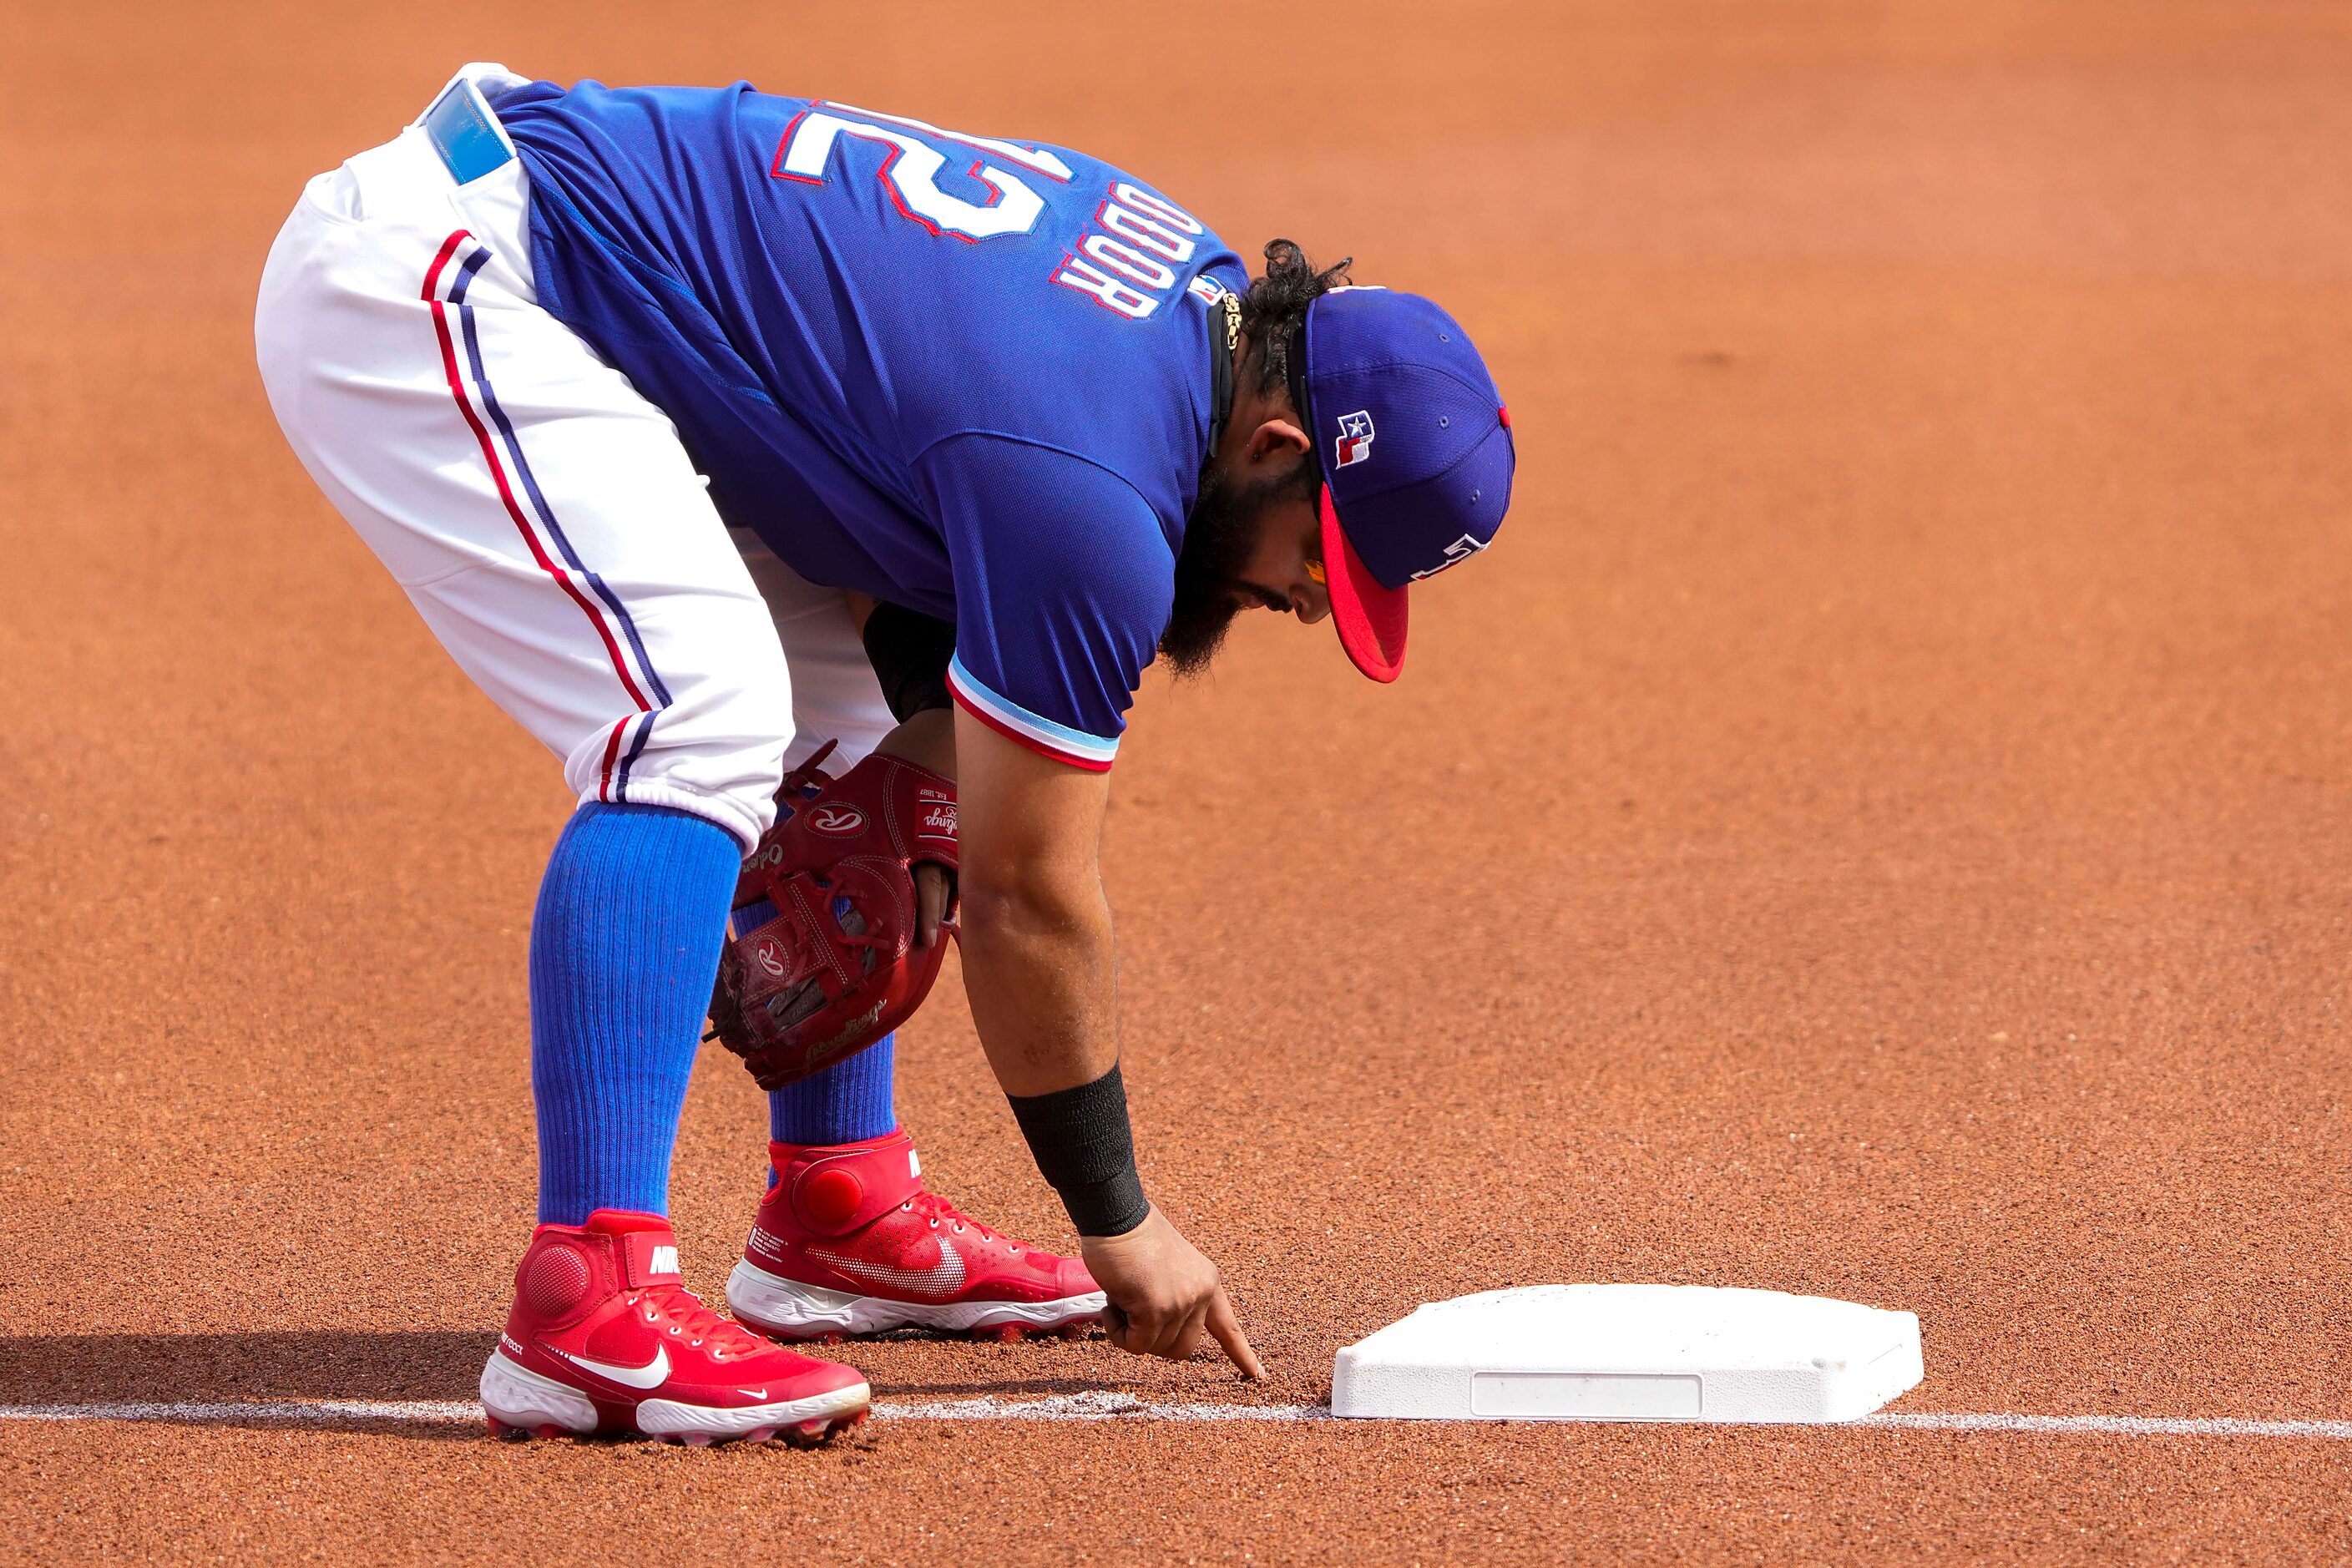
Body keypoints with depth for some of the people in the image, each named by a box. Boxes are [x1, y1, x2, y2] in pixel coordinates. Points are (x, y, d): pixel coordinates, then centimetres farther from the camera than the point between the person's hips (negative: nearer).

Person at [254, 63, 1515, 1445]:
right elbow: (1029, 896, -15)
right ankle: (590, 1306, -30)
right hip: (424, 283, -11)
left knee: (848, 697, 16)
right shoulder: (1094, 492, -23)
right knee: (705, 720, -25)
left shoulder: (1207, 290, 5)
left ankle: (839, 1204, 22)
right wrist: (1119, 1224, -4)